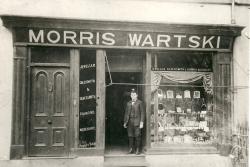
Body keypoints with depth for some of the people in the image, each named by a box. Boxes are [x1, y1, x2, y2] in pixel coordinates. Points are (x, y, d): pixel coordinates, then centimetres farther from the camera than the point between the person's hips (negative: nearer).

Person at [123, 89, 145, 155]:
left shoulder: (139, 103, 1)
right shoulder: (128, 103, 14)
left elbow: (142, 113, -2)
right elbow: (126, 113, 17)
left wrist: (141, 122, -9)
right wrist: (125, 122, 13)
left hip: (137, 121, -4)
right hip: (130, 122, 4)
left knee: (137, 136, -2)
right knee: (130, 136, 4)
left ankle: (137, 149, 7)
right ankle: (131, 149, 14)